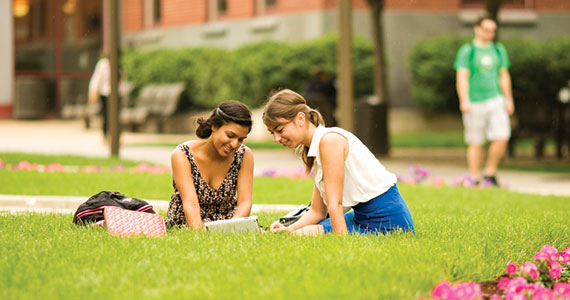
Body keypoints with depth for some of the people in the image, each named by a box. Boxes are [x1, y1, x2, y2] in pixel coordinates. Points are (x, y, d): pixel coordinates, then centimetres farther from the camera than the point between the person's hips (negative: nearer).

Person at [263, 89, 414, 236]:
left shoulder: (330, 140, -17)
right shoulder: (315, 147, 13)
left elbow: (334, 203, -21)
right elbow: (316, 212, 10)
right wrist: (290, 229, -6)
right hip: (364, 216, 10)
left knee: (308, 234, -19)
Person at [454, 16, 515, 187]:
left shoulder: (498, 50, 14)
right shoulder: (467, 51, -2)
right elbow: (462, 77, -7)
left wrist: (509, 99, 16)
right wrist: (464, 100, -17)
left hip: (496, 100, 4)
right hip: (475, 103, -4)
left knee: (502, 137, -9)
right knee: (475, 143, 1)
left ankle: (490, 173, 7)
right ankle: (475, 179, 9)